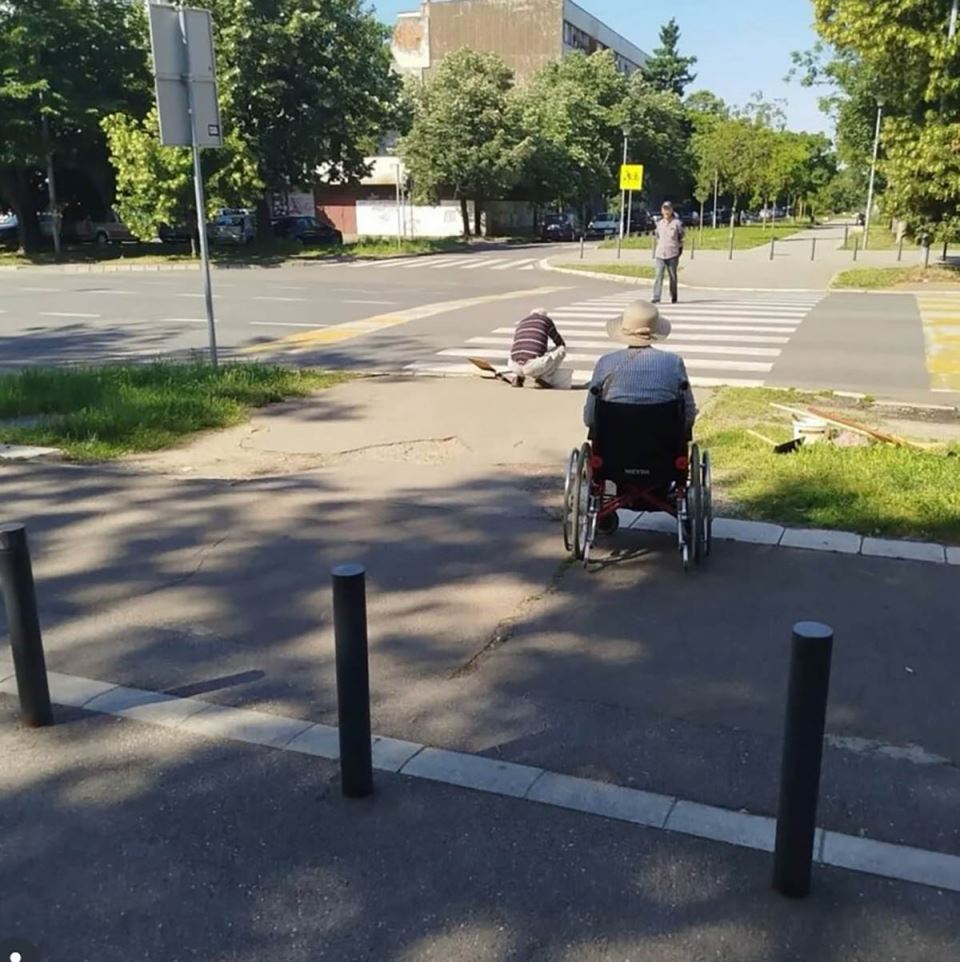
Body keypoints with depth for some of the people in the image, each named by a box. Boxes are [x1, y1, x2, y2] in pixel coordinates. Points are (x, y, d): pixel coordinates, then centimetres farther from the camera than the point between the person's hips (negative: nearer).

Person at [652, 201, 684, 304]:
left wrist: (679, 253, 2)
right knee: (659, 275, -10)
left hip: (672, 254, -2)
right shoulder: (659, 223, 11)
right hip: (660, 254, 2)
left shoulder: (677, 223, 0)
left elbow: (681, 239, 4)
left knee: (673, 276, 7)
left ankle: (673, 297, 21)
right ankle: (656, 297, -16)